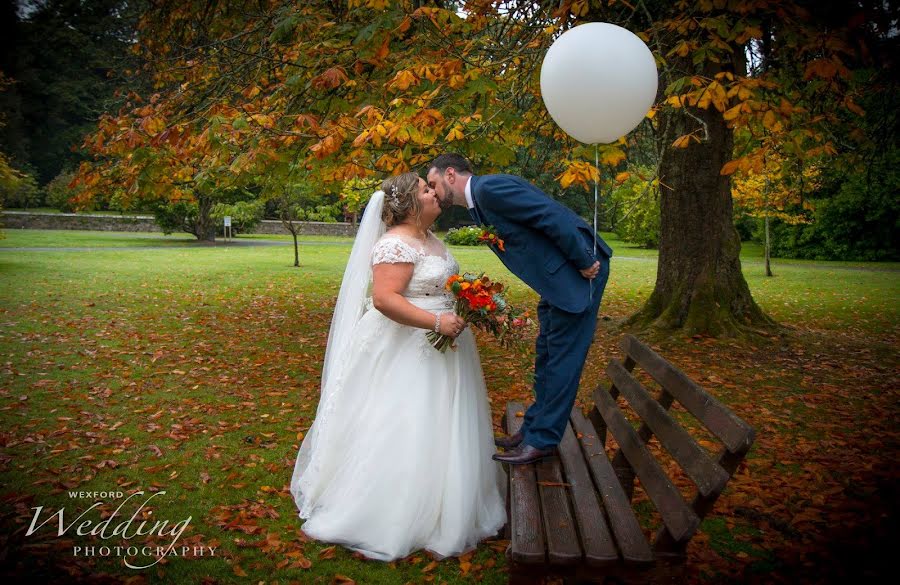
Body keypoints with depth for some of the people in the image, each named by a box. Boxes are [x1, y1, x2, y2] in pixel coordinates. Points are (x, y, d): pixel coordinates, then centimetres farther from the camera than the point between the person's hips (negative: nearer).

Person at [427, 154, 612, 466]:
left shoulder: (489, 187, -17)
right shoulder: (479, 203, 14)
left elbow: (554, 217, -22)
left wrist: (584, 263, -18)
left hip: (581, 269, -10)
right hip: (558, 277, 10)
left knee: (561, 356, -2)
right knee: (546, 355, 16)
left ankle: (542, 440, 7)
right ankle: (534, 427, 27)